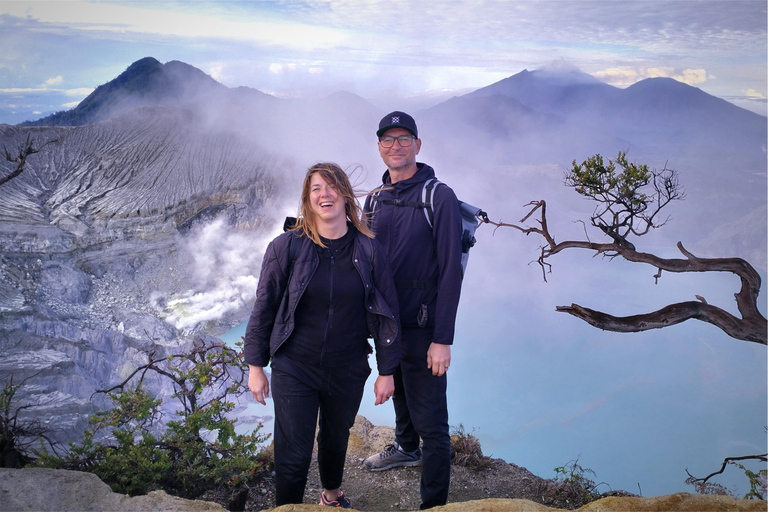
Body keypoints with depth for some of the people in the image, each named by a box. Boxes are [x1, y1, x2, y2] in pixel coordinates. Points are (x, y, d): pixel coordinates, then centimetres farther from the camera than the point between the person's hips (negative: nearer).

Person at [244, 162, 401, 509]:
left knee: (336, 439, 23)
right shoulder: (287, 247, -10)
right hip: (294, 370, -2)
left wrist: (387, 371, 1)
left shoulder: (368, 250, -6)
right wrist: (255, 366, -1)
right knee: (293, 454, -1)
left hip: (348, 372, 2)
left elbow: (386, 312, 0)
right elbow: (264, 308, -3)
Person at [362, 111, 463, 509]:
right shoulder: (376, 199, 7)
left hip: (421, 327, -7)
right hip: (385, 322, 7)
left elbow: (450, 271, -16)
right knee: (398, 392, 27)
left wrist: (442, 339, -20)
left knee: (430, 421, -4)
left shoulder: (440, 197, -13)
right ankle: (406, 448, 52)